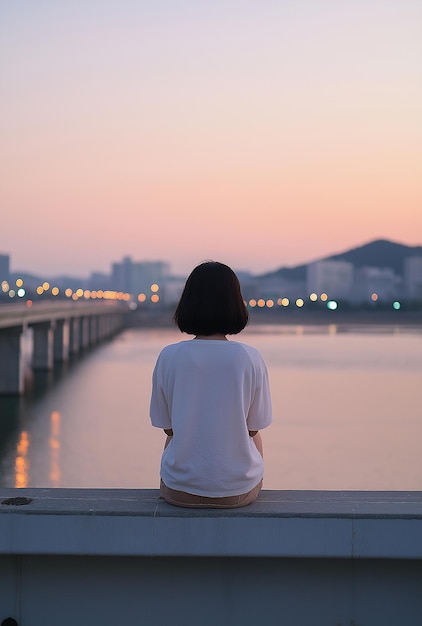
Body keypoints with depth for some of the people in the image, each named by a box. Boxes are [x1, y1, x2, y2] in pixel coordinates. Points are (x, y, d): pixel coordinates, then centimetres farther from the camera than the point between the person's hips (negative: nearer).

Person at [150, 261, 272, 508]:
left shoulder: (168, 357, -11)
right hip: (238, 491, 0)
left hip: (180, 491, 1)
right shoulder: (250, 358, -13)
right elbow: (252, 429, -2)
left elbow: (168, 428, 0)